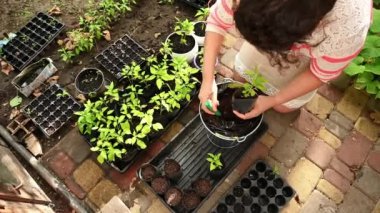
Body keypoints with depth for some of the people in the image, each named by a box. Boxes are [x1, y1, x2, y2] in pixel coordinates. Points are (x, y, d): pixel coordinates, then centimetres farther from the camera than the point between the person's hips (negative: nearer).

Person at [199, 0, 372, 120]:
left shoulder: (349, 28, -43)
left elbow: (322, 74, -22)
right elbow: (217, 21, -24)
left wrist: (273, 101, -27)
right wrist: (208, 79, -31)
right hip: (270, 34, 2)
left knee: (282, 107, 13)